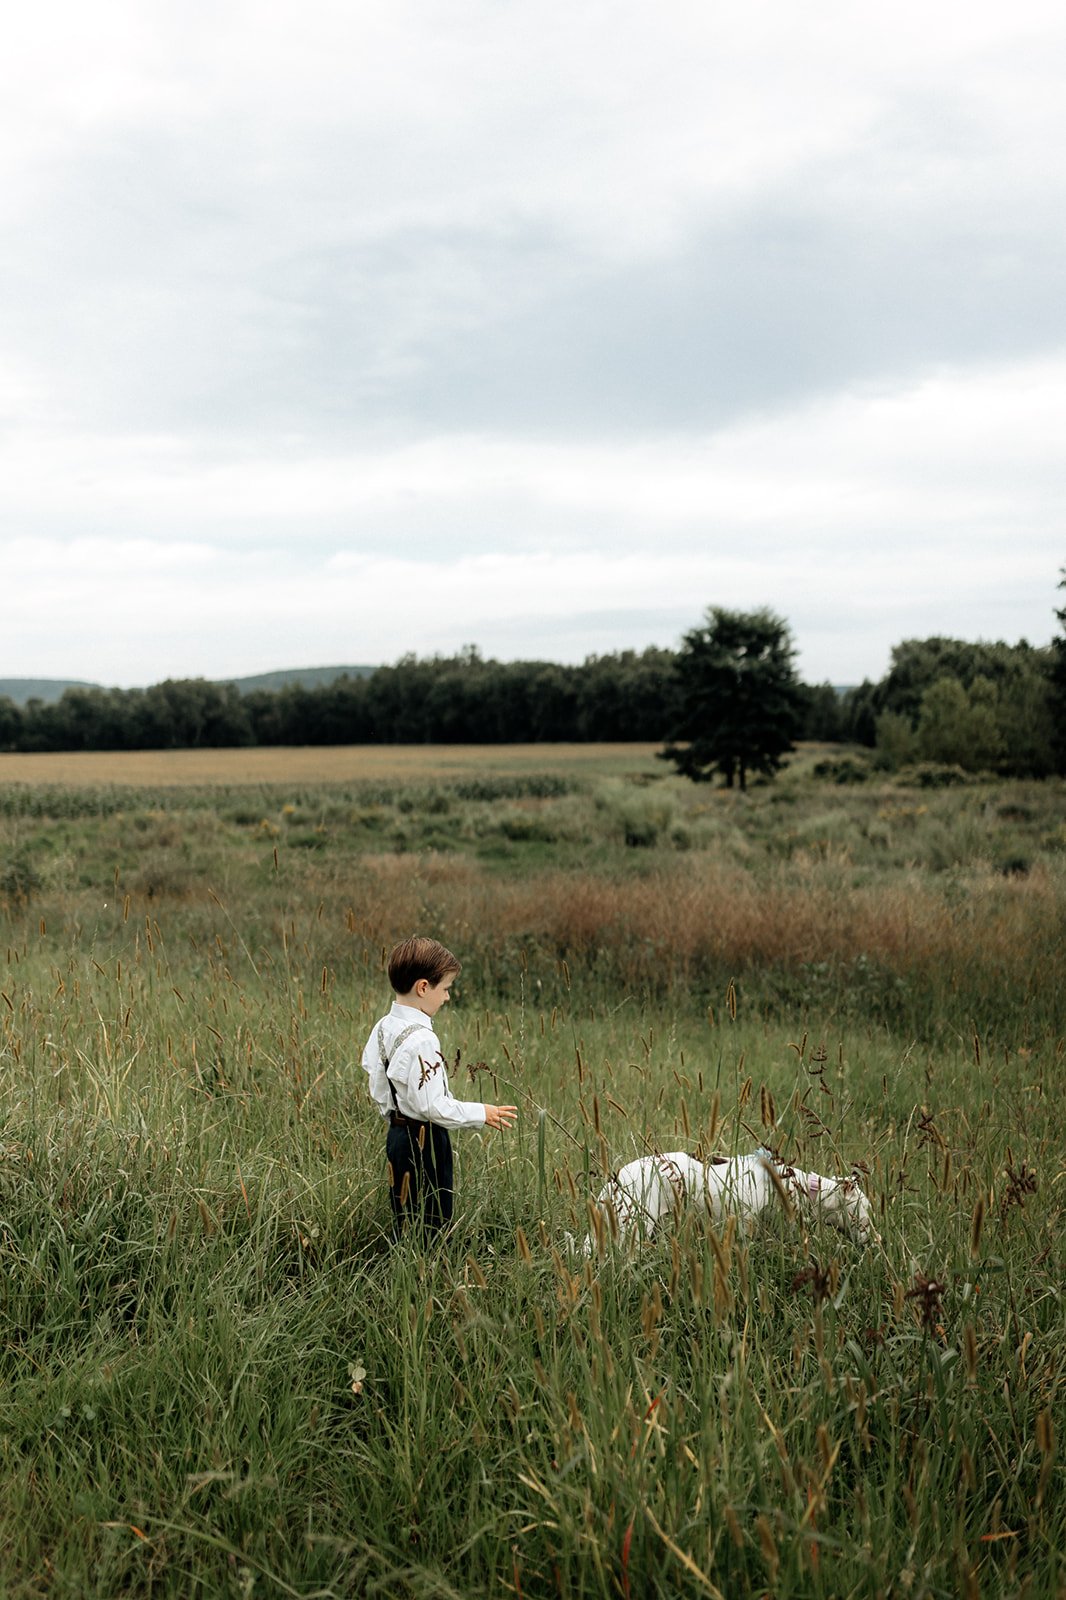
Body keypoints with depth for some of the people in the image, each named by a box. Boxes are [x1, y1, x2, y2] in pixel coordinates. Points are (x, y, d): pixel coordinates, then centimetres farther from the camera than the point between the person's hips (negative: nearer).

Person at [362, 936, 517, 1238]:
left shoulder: (382, 1028, 5)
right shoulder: (421, 1040, -23)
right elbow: (433, 1106, -23)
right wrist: (481, 1113, -12)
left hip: (397, 1132, 9)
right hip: (424, 1141, -9)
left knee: (404, 1222, 16)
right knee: (430, 1226, 0)